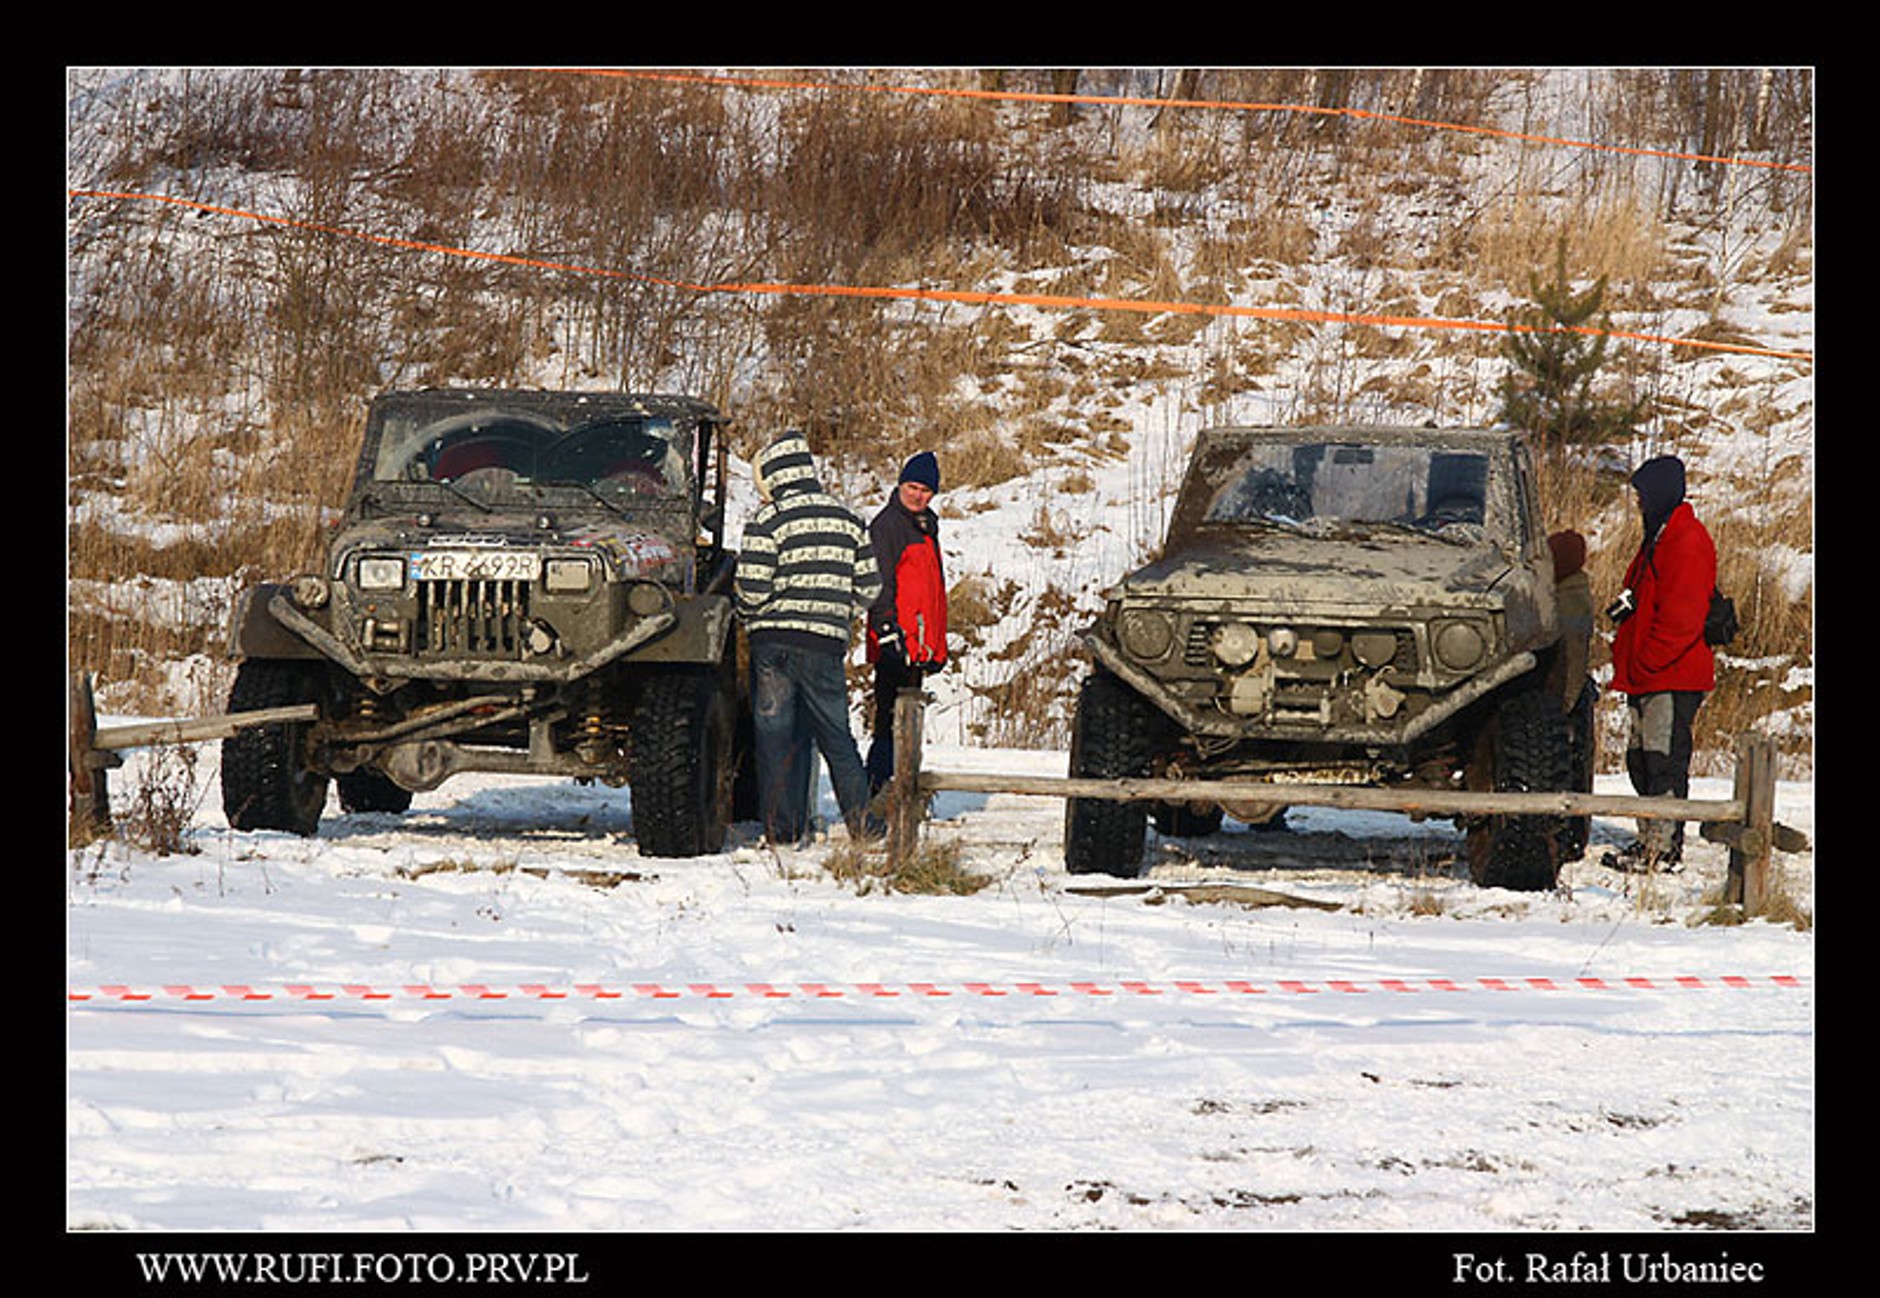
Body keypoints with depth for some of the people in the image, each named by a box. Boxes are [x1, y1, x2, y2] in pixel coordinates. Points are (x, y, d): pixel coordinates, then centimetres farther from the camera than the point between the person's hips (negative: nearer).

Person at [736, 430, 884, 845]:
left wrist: (749, 617, 9)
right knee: (835, 733, 12)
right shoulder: (847, 519, 8)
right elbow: (868, 587, 9)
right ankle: (860, 818, 5)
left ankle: (782, 826, 2)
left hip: (774, 642, -3)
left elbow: (752, 589, -12)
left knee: (774, 733, 4)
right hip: (828, 644, 3)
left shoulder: (768, 520, -6)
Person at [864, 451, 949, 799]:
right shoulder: (887, 525, -7)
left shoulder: (926, 527, 21)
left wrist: (936, 646, 24)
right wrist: (889, 631, -23)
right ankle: (878, 788, -12)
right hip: (896, 643, -9)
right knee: (892, 718, -12)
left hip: (919, 646, 9)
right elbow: (879, 584, -15)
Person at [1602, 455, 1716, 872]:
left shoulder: (1688, 543, -15)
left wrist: (1644, 664, -19)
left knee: (1664, 760, -9)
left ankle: (1663, 849, -9)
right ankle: (1650, 839, 18)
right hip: (1646, 679, 10)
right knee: (1641, 758, 12)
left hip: (1673, 677, -10)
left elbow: (1681, 618, -21)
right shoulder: (1659, 537, 18)